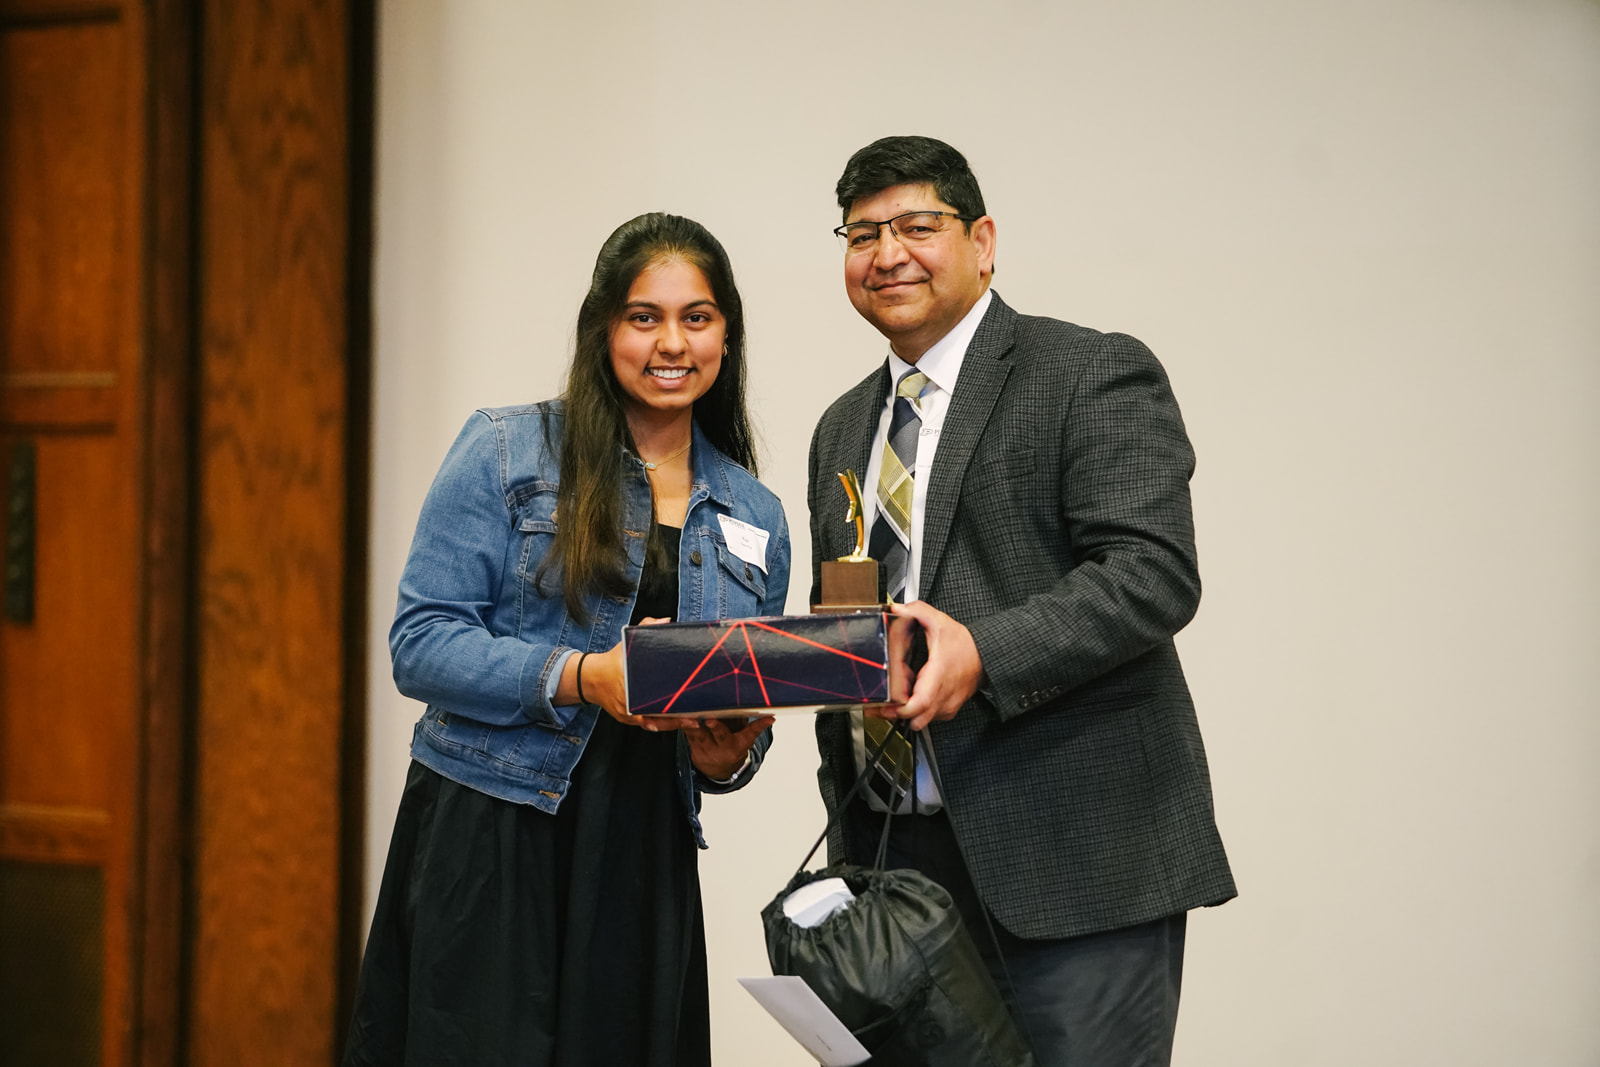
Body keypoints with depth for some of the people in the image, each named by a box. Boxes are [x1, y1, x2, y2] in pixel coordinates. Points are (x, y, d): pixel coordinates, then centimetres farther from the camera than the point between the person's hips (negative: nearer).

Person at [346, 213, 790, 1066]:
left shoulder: (755, 519, 13)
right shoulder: (503, 452, 0)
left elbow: (751, 717, 18)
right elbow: (421, 643, -7)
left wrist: (729, 757, -5)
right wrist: (580, 676, -20)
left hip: (642, 862, 4)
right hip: (485, 843, -4)